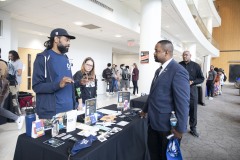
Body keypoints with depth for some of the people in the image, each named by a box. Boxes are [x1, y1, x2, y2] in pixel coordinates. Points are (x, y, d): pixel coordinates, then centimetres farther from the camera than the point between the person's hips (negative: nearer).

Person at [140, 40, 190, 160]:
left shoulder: (178, 71, -20)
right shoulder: (159, 70, 10)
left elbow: (183, 103, -21)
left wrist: (180, 128, -18)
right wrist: (145, 109, 24)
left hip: (168, 123, -7)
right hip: (153, 121, 8)